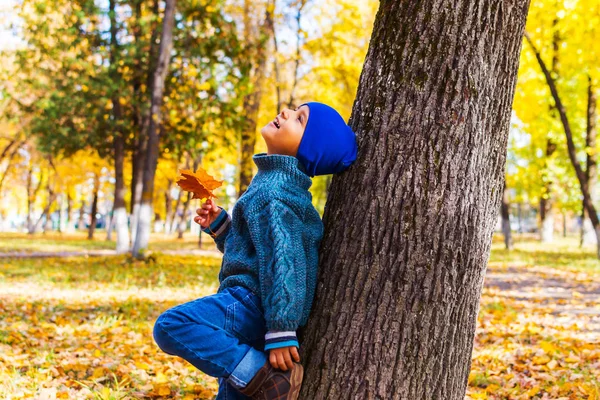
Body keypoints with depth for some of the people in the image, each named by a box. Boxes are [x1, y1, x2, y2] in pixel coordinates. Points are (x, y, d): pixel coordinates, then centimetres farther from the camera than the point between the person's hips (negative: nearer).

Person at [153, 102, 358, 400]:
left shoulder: (274, 192, -15)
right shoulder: (271, 181, 15)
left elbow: (284, 260, -23)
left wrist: (281, 331, -27)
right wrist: (220, 226, 14)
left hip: (255, 304, -10)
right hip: (250, 307, 10)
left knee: (170, 326, -26)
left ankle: (265, 375, -25)